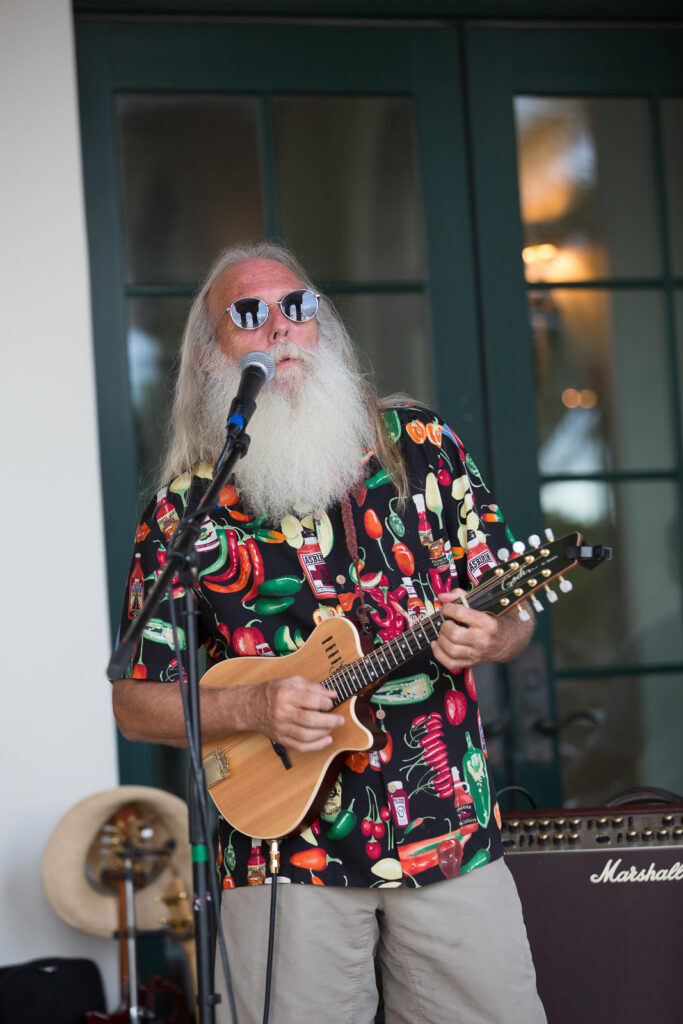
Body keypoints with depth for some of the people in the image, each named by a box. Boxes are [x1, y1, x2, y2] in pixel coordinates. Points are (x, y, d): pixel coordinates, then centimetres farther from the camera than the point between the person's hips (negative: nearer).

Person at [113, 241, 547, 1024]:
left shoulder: (420, 447, 6)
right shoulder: (185, 509, 1)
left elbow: (513, 609, 7)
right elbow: (134, 705, 2)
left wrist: (487, 640, -16)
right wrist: (254, 708, -14)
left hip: (448, 834, 2)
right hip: (287, 856, -1)